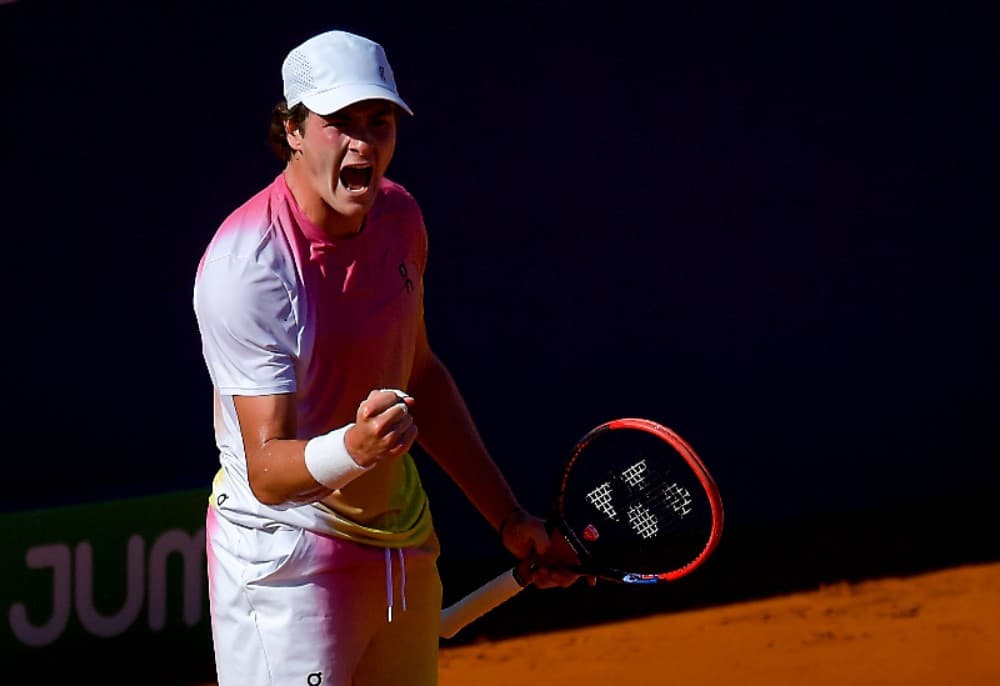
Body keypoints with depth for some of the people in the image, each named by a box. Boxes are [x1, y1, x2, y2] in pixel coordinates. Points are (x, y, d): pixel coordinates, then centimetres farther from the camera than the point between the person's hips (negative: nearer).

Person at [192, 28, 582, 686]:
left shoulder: (399, 216, 0)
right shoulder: (248, 265, -23)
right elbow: (267, 471, -25)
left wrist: (508, 516, 16)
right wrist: (354, 448, -45)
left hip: (406, 546, 7)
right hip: (289, 559, -7)